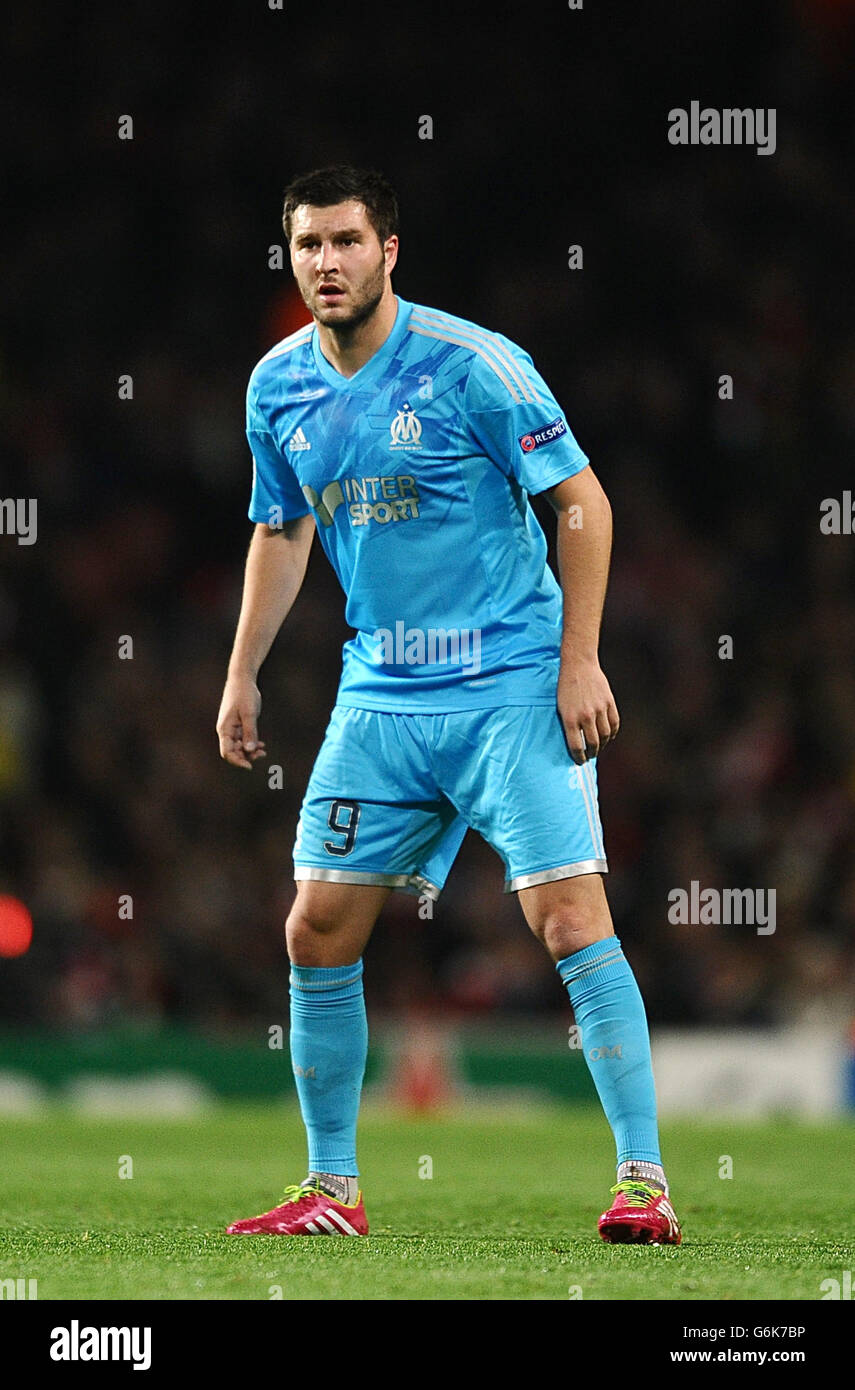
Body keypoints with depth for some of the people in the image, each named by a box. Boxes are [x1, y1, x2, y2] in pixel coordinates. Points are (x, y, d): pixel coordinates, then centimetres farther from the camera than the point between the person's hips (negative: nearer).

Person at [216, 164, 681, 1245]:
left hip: (513, 687, -6)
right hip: (379, 698, 6)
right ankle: (331, 1189, 16)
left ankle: (644, 1179, -11)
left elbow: (583, 501, -8)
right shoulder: (279, 387, 5)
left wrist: (579, 662, -13)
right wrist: (243, 675, 16)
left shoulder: (471, 364, -12)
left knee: (570, 920, -15)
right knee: (318, 933, 3)